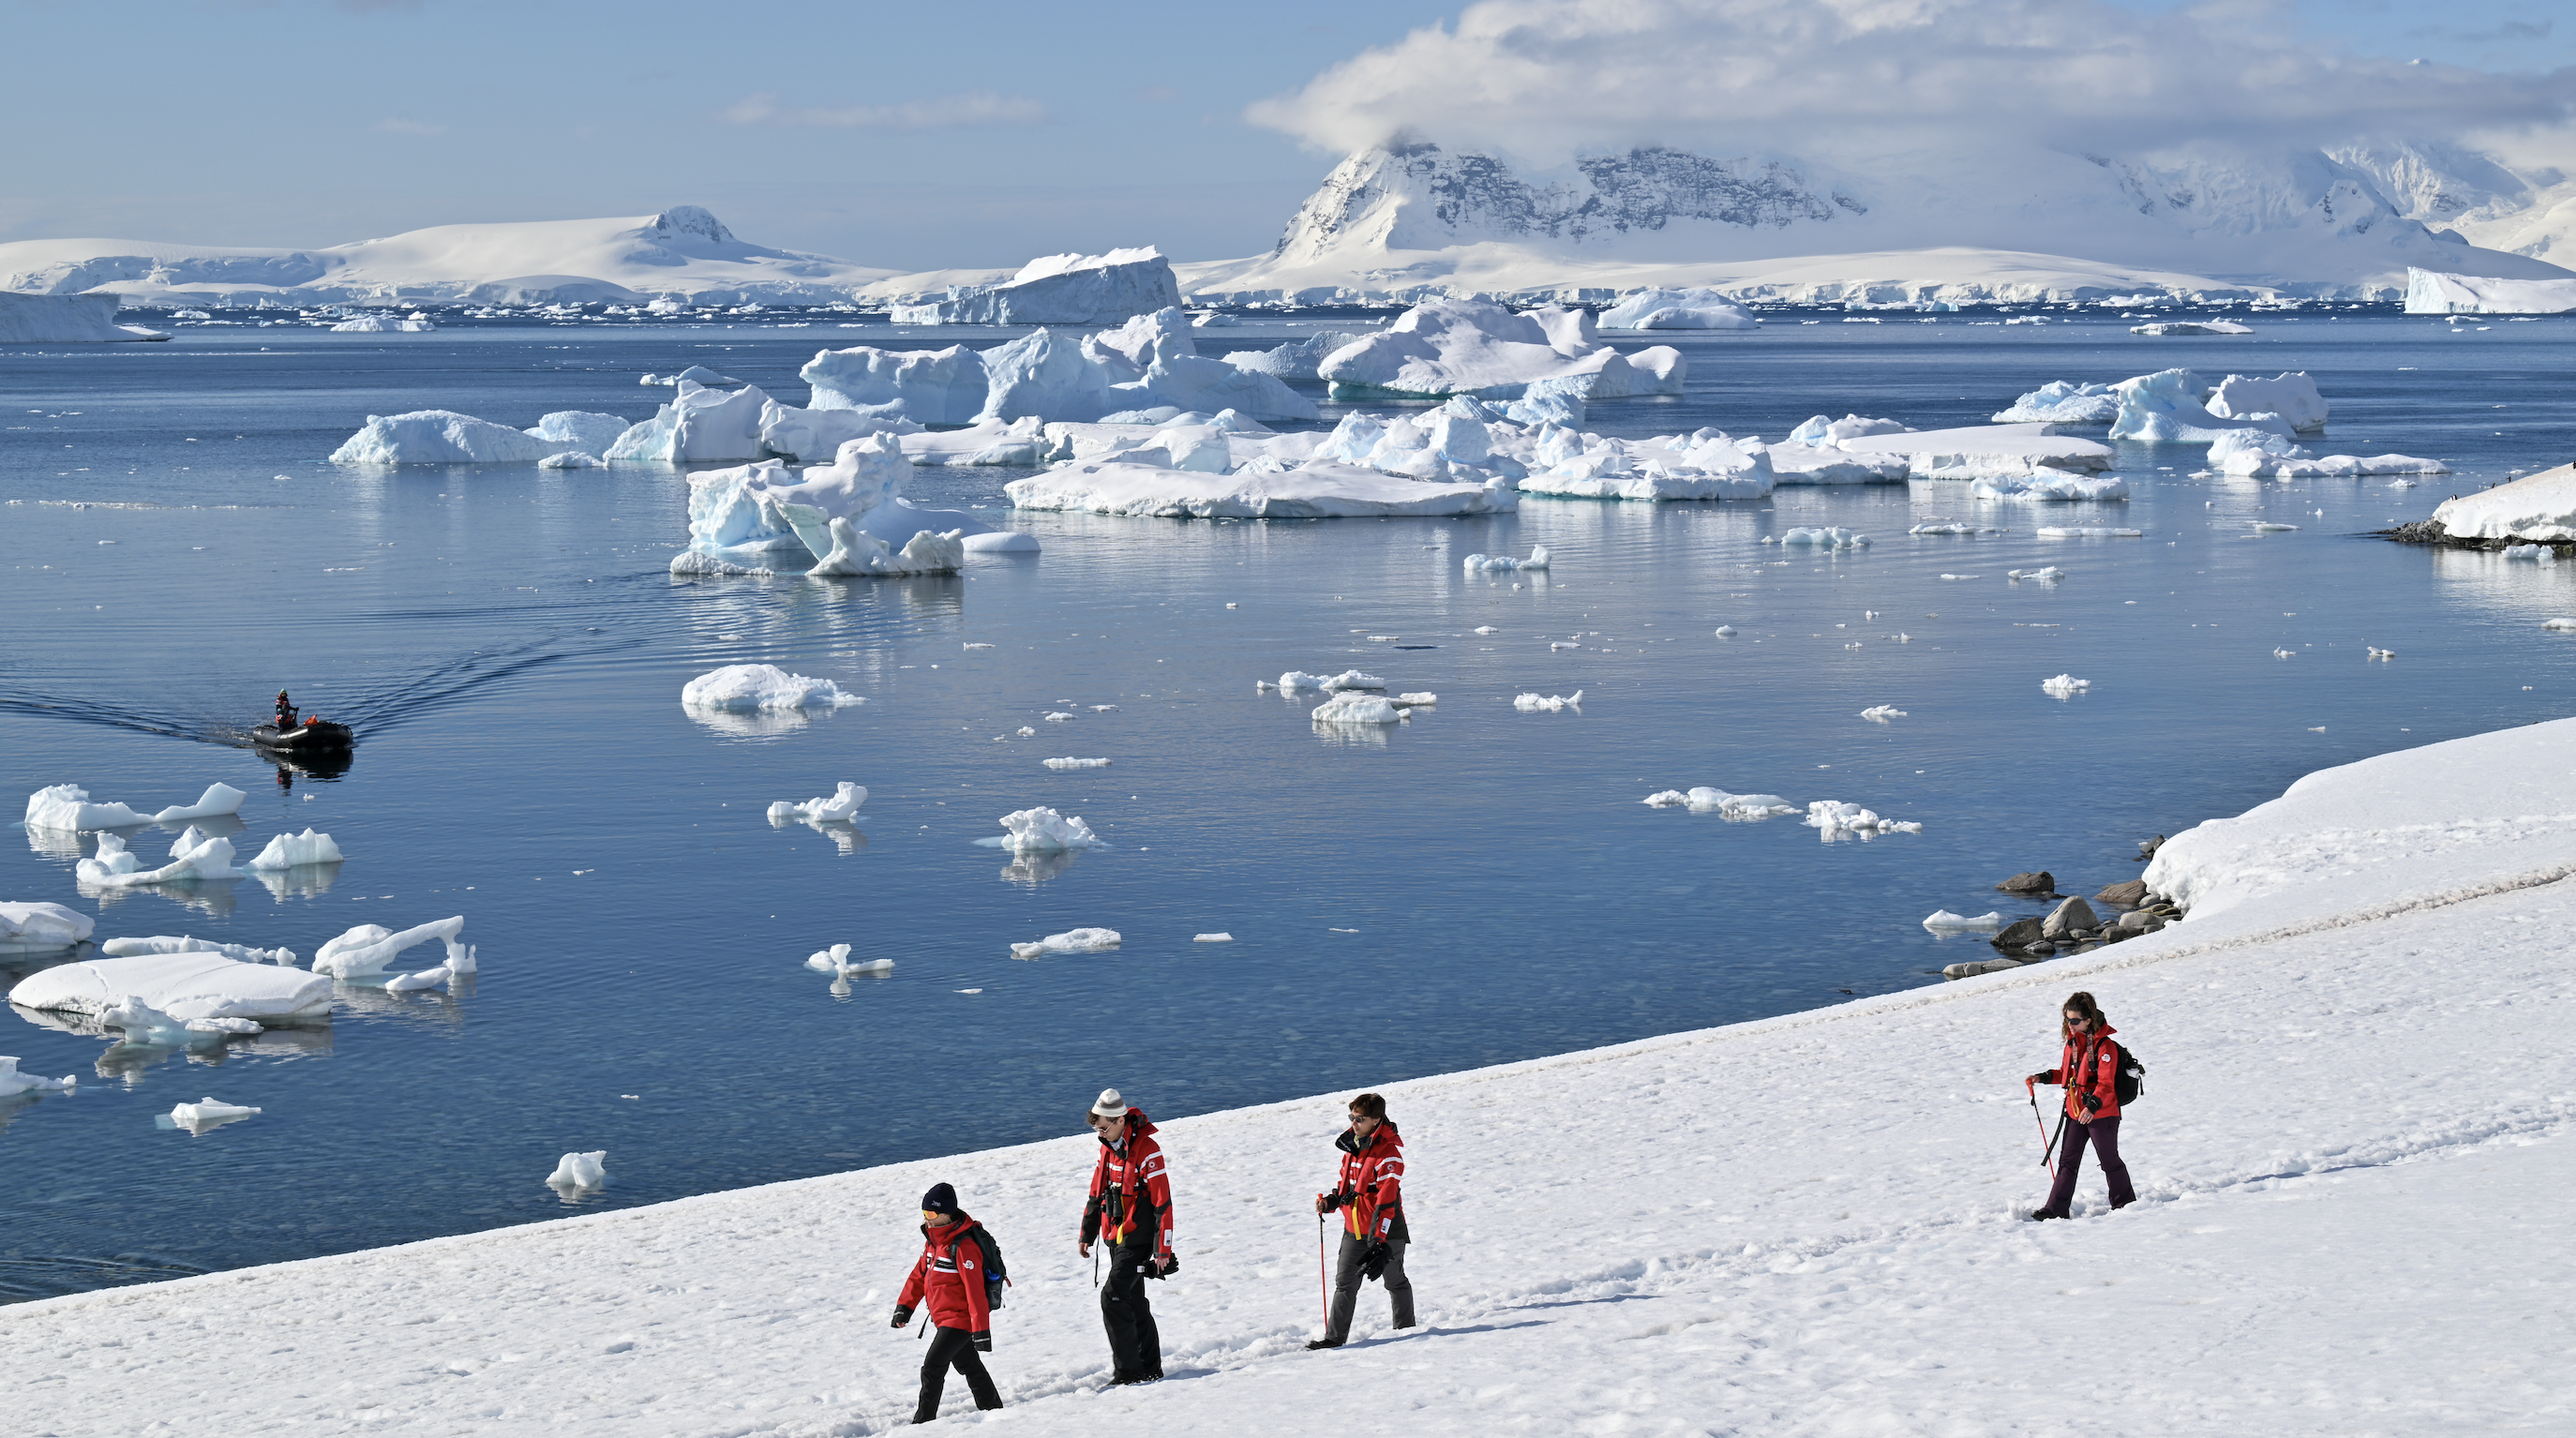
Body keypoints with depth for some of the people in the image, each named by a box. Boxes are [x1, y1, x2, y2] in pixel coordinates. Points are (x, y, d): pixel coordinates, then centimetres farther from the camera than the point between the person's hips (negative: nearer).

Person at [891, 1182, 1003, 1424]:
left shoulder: (964, 1247, -22)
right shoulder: (933, 1240, 7)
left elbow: (975, 1290, -24)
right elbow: (920, 1273, 18)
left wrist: (981, 1329, -25)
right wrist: (904, 1306, 16)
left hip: (960, 1319, -10)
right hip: (944, 1319, 10)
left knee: (932, 1367, -13)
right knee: (969, 1367, 19)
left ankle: (923, 1420, -8)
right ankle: (992, 1410, 31)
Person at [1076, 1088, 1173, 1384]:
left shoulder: (1147, 1149, -19)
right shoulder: (1108, 1148, 7)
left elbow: (1163, 1203, -19)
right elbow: (1097, 1193, 19)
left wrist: (1162, 1250, -19)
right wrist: (1087, 1235, 20)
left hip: (1138, 1238, -8)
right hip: (1116, 1237, 8)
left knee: (1113, 1299, -14)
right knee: (1133, 1303, 14)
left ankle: (1128, 1371, -10)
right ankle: (1150, 1368, 24)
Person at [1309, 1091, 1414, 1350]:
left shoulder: (1388, 1154, -20)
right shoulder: (1351, 1146, 5)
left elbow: (1387, 1202, -24)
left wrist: (1379, 1242, -29)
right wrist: (1331, 1201, 1)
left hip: (1385, 1231, -7)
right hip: (1354, 1228, 7)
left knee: (1395, 1281, 11)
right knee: (1344, 1283, 3)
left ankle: (1406, 1330, 28)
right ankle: (1334, 1336, 6)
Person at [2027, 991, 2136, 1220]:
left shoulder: (2105, 1046, -16)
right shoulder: (2072, 1041, 9)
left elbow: (2106, 1084, -22)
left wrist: (2093, 1106, -35)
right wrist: (2043, 1078, 10)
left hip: (2102, 1114, -7)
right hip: (2075, 1112, 7)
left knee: (2109, 1160, 5)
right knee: (2067, 1160, 5)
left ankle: (2125, 1202, 22)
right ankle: (2056, 1208, 5)